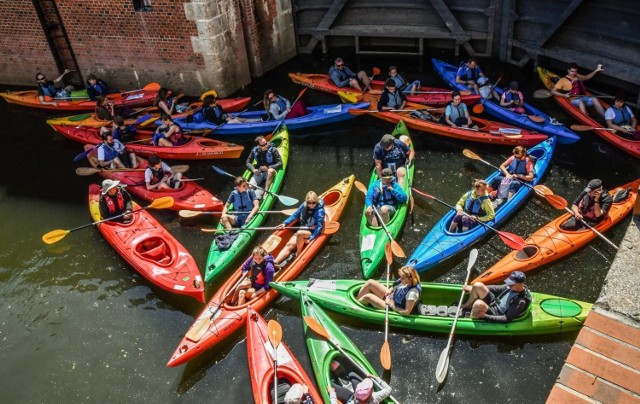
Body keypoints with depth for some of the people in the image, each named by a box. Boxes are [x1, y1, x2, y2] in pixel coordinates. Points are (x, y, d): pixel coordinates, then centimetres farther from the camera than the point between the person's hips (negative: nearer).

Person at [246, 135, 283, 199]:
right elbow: (248, 163, 7)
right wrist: (253, 169, -13)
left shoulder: (273, 149, -12)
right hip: (259, 172, 3)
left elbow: (280, 163, -13)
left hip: (269, 171, -3)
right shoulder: (254, 150, -3)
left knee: (271, 170, -39)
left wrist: (268, 167, -23)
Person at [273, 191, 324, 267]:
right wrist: (285, 223, -4)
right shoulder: (304, 206, -2)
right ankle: (274, 262, -28)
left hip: (313, 233, -5)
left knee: (300, 233, -36)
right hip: (302, 230, 5)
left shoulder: (320, 211, -17)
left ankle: (297, 255, -17)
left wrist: (310, 239, -25)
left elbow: (319, 227, -19)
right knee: (290, 244, -16)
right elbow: (295, 215, 7)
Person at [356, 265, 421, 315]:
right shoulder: (406, 281, -12)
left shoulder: (412, 293, -34)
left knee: (368, 297, -17)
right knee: (370, 282, -5)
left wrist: (392, 305, -22)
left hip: (392, 308, -8)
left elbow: (406, 312, -31)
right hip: (390, 296, 8)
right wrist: (390, 290, -7)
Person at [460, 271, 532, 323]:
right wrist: (472, 288, 8)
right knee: (477, 285, -14)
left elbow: (506, 319, -26)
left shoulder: (521, 301, -27)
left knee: (478, 304, -38)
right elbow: (496, 288, 8)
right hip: (494, 303, 8)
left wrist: (485, 316, -32)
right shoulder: (513, 286, -5)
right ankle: (467, 306, 13)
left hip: (496, 315, -8)